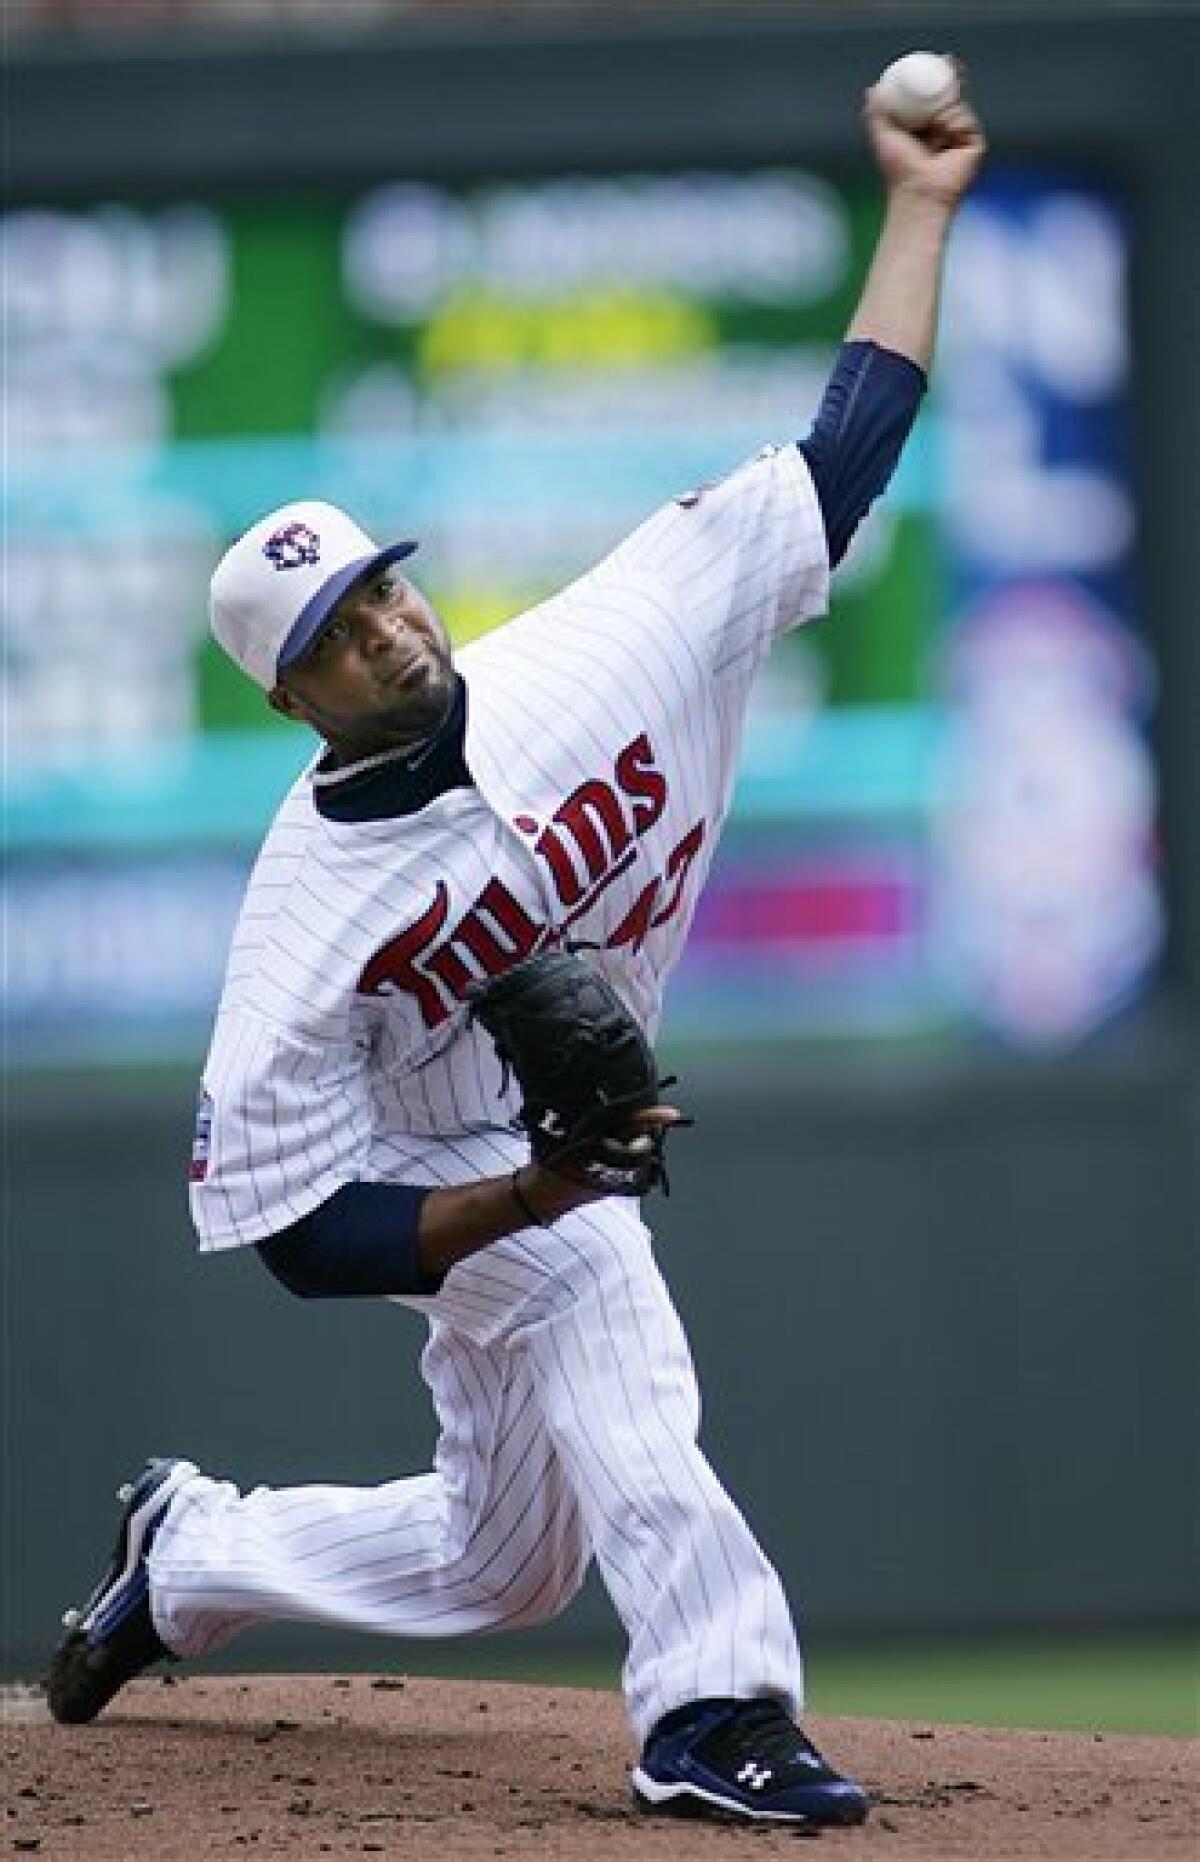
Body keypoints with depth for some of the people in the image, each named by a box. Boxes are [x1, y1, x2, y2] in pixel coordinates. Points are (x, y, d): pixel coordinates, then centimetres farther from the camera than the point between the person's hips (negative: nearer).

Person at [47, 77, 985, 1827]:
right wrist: (528, 1199, -38)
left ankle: (187, 1553, 39)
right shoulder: (308, 909, -26)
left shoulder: (591, 661, -17)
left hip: (558, 1175, 6)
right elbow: (296, 1232, -24)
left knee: (501, 1554, 17)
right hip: (467, 1186, -6)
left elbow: (843, 457, -15)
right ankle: (715, 1711, -36)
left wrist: (919, 206, -18)